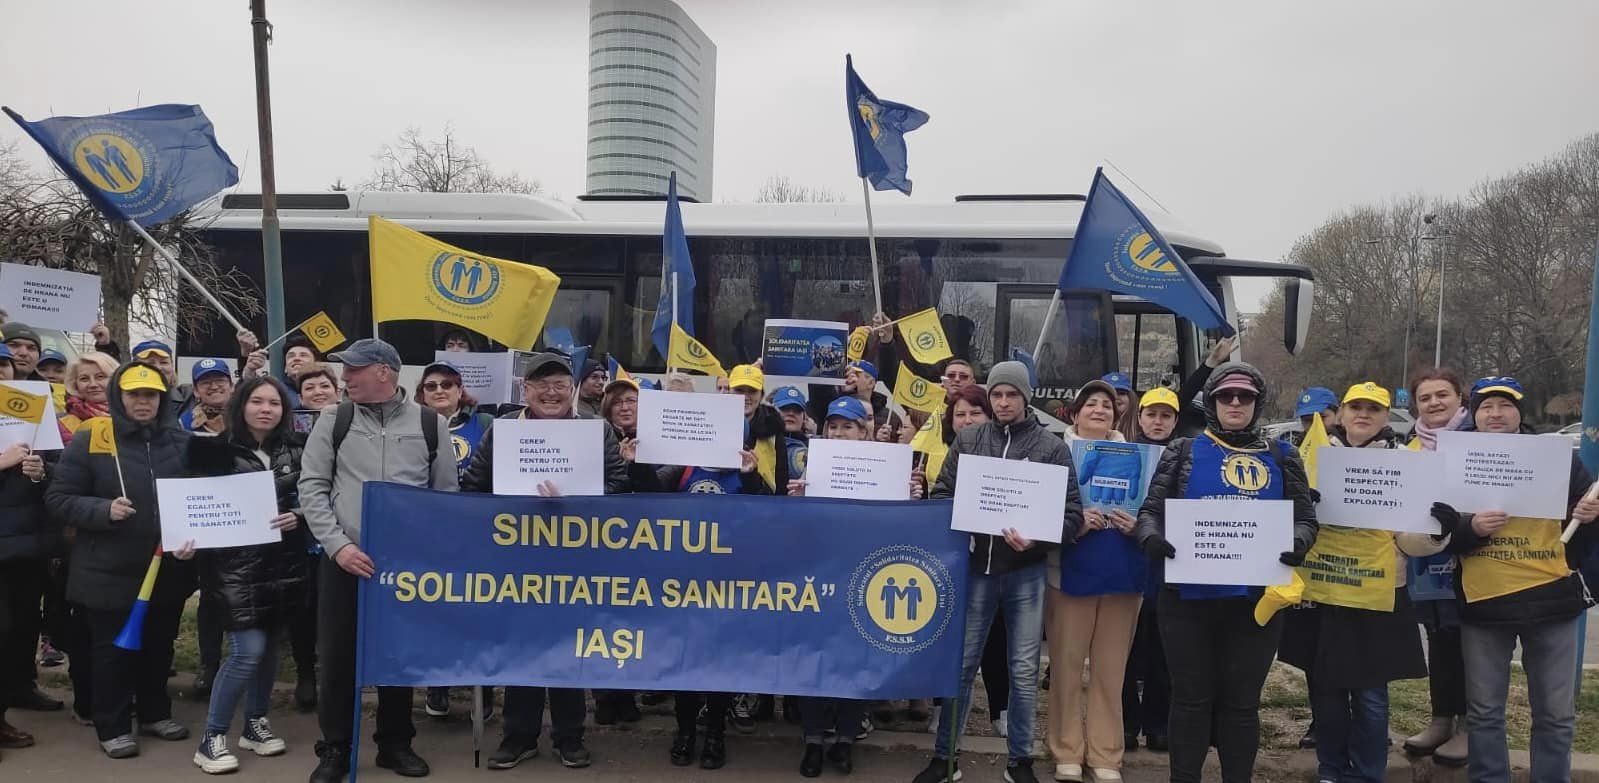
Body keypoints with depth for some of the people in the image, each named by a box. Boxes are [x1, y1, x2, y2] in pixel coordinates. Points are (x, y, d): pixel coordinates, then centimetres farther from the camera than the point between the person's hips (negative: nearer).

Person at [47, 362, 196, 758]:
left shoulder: (181, 442, 2)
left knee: (159, 647, 17)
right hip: (109, 572, -3)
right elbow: (58, 498, -7)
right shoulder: (89, 440, -7)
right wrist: (104, 510, -22)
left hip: (168, 570, 4)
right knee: (113, 651, 8)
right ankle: (113, 726, 22)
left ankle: (155, 712, 34)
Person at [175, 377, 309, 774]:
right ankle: (212, 738, 6)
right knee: (248, 649, -10)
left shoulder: (296, 449, 5)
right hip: (235, 563, -4)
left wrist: (298, 517, -11)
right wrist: (190, 542, -19)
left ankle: (255, 723, 31)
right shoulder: (219, 450, -4)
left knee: (270, 645, 13)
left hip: (282, 562, 4)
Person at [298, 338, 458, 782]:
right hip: (344, 560, 0)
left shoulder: (430, 423, 2)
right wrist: (338, 544, -13)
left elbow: (446, 493, 6)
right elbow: (312, 488, -1)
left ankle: (395, 743, 27)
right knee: (337, 655, 5)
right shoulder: (333, 422, 2)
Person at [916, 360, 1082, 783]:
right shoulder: (967, 439, 6)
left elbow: (1072, 513, -3)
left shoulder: (1052, 447, 1)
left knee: (1024, 670, 7)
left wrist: (1037, 539, -19)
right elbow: (941, 494, 7)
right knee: (961, 664, 7)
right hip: (976, 566, 1)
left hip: (1026, 572, -1)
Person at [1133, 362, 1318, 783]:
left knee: (1242, 699, 10)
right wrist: (1151, 535, -22)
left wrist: (1298, 542, -14)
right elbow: (1150, 510, 1)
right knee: (1192, 696, 6)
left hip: (1257, 598, 1)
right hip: (1189, 595, -1)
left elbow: (1305, 516, 8)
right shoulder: (1184, 451, 4)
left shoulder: (1281, 457, 9)